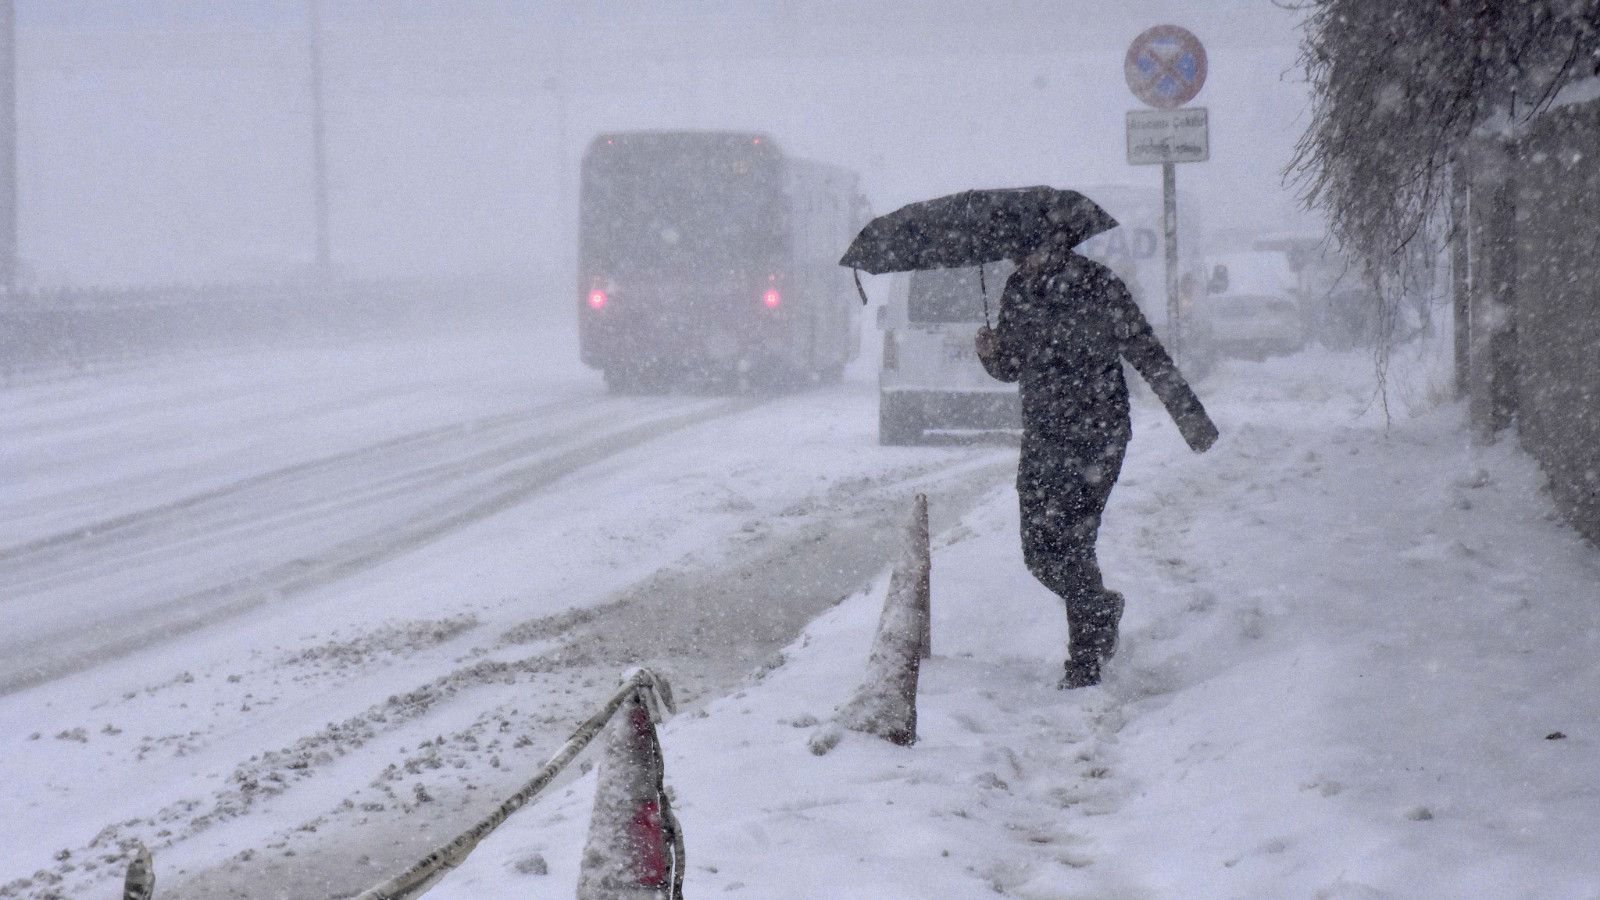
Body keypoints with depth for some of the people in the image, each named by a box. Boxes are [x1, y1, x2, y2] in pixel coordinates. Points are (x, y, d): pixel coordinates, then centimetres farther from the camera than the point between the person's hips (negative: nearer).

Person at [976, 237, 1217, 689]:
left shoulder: (1098, 285, -9)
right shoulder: (1018, 288, 8)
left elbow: (1149, 357, -8)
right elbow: (1011, 367, 18)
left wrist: (1193, 421, -10)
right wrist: (991, 353, -7)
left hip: (1097, 435, -5)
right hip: (1042, 439, 5)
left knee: (1069, 543, -10)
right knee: (1039, 551, 0)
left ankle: (1085, 664, 5)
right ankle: (1102, 608, 30)